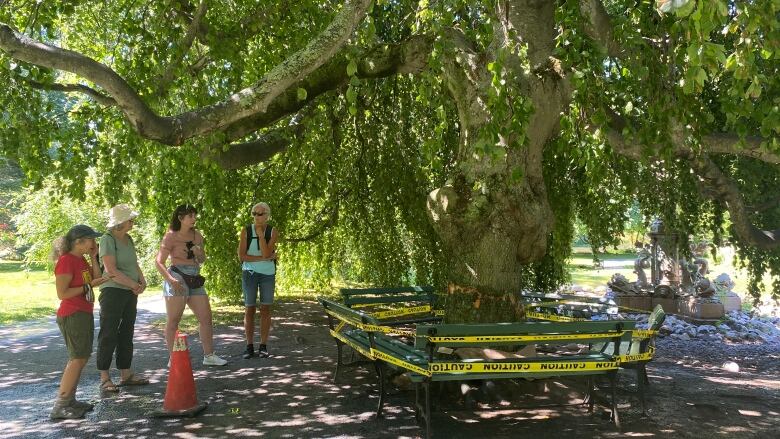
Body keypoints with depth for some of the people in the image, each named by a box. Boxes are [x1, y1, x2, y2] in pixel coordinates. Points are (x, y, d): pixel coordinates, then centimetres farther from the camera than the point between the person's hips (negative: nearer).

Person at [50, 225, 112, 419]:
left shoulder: (81, 259, 11)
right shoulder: (66, 261, -16)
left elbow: (96, 279, 11)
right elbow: (62, 293, -19)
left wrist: (93, 258, 5)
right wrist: (88, 286, -18)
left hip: (84, 314, 10)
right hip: (72, 315, -10)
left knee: (81, 357, 13)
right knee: (78, 358, -9)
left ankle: (69, 399, 20)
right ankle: (59, 407, -6)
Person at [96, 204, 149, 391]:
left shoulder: (128, 239, 12)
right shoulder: (108, 239, -12)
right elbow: (111, 271, -19)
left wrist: (142, 281, 0)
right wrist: (134, 285, -15)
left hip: (130, 293, 8)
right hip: (113, 292, -8)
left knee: (126, 334, 13)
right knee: (109, 335, -2)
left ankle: (126, 374, 22)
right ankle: (104, 378, 5)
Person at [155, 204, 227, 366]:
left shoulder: (197, 235, 13)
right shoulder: (171, 236, -4)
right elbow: (159, 262, -9)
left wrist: (199, 253, -1)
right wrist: (170, 280, -22)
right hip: (177, 278, -6)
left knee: (206, 317, 4)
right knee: (173, 320, -1)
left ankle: (209, 356, 11)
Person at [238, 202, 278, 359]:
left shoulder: (273, 232, -3)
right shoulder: (246, 231, -3)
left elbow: (266, 253, -16)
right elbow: (241, 256, -10)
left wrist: (261, 234, -16)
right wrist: (263, 258, -14)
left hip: (268, 273, 0)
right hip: (250, 273, 0)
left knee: (265, 308, 3)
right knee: (249, 309, 2)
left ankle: (263, 346, 9)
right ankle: (249, 346, 9)